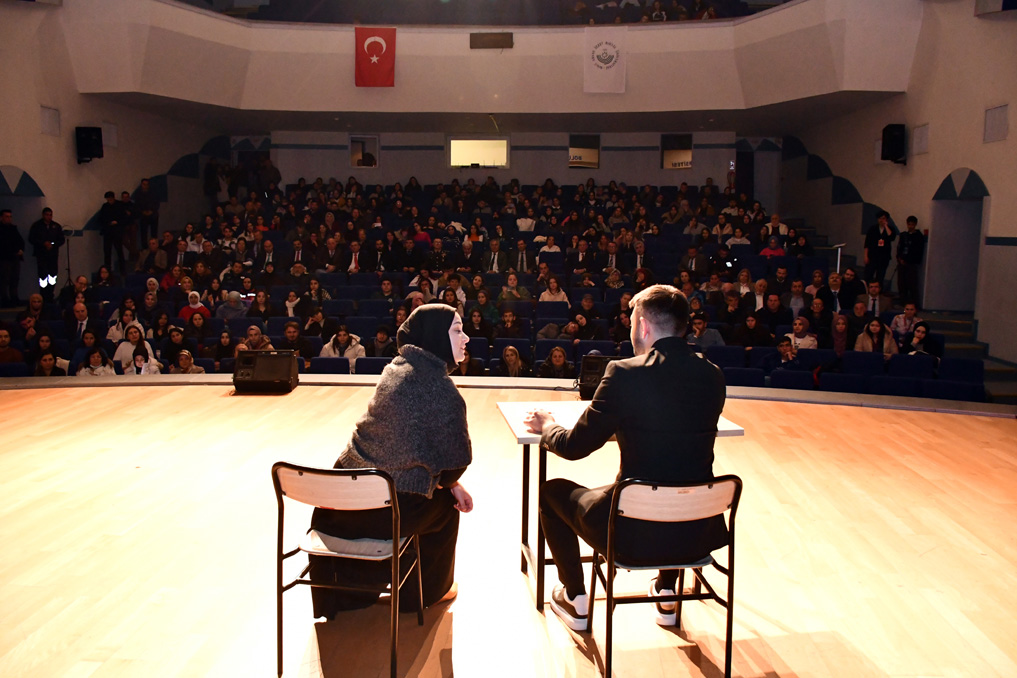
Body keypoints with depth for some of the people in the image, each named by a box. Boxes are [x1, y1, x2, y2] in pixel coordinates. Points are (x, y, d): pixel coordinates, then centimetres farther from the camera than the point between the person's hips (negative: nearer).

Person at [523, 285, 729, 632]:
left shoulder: (624, 373, -15)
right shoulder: (713, 376, -1)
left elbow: (574, 447, -7)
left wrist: (546, 427, 15)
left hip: (634, 536, -5)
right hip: (699, 533, 5)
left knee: (553, 489, 22)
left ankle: (576, 602, 32)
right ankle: (667, 593, 46)